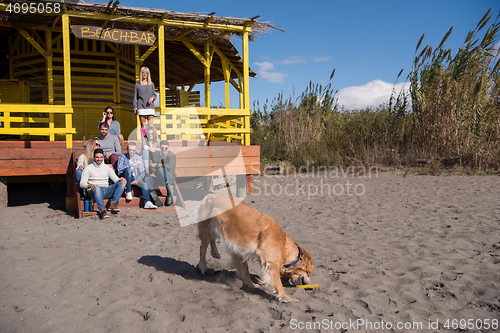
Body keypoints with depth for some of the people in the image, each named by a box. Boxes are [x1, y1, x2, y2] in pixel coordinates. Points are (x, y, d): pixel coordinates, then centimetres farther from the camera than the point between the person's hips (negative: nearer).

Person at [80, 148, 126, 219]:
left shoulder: (107, 168, 21)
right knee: (97, 187, -41)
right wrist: (90, 185, -23)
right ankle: (102, 210, -51)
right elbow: (82, 183, 1)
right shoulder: (88, 168, 10)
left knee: (122, 182, -19)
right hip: (94, 192, -4)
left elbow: (116, 179, 11)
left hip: (106, 191, 4)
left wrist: (121, 179, -14)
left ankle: (113, 203, -32)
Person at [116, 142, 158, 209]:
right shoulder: (123, 157, -4)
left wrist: (137, 180, -18)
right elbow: (119, 168, -22)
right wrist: (132, 165, -27)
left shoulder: (138, 158, 5)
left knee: (144, 184, -25)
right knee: (128, 169, -33)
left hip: (134, 178, 3)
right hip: (124, 178, -3)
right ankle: (128, 192, -32)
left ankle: (147, 203, -39)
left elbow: (142, 173, 1)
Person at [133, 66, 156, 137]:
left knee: (150, 124, -9)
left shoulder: (151, 84, 15)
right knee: (143, 124, -5)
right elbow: (135, 97, 11)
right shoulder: (137, 85, 12)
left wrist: (152, 97, -8)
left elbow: (154, 94, 16)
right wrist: (135, 107, 0)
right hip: (141, 107, 0)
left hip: (150, 106, 0)